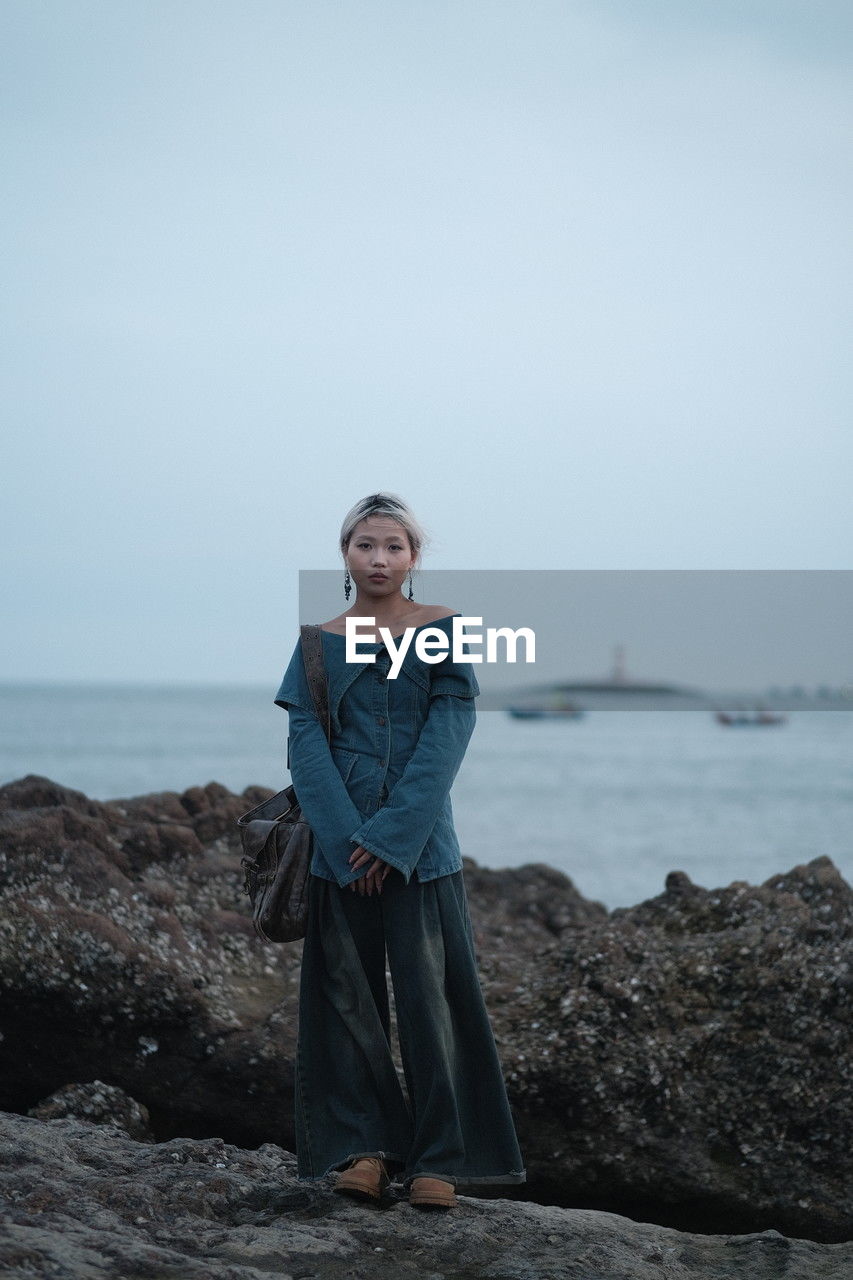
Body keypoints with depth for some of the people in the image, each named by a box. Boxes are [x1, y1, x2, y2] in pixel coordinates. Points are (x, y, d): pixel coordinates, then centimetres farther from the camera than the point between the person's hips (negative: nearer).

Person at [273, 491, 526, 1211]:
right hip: (340, 842, 2)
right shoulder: (321, 642, 8)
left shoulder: (443, 630, 2)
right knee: (348, 991, 2)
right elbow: (305, 742, 0)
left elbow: (449, 731, -6)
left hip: (420, 843, -2)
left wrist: (393, 835, -14)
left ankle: (438, 1158, -1)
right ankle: (364, 1147, 9)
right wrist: (345, 838, -14)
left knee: (430, 991, -5)